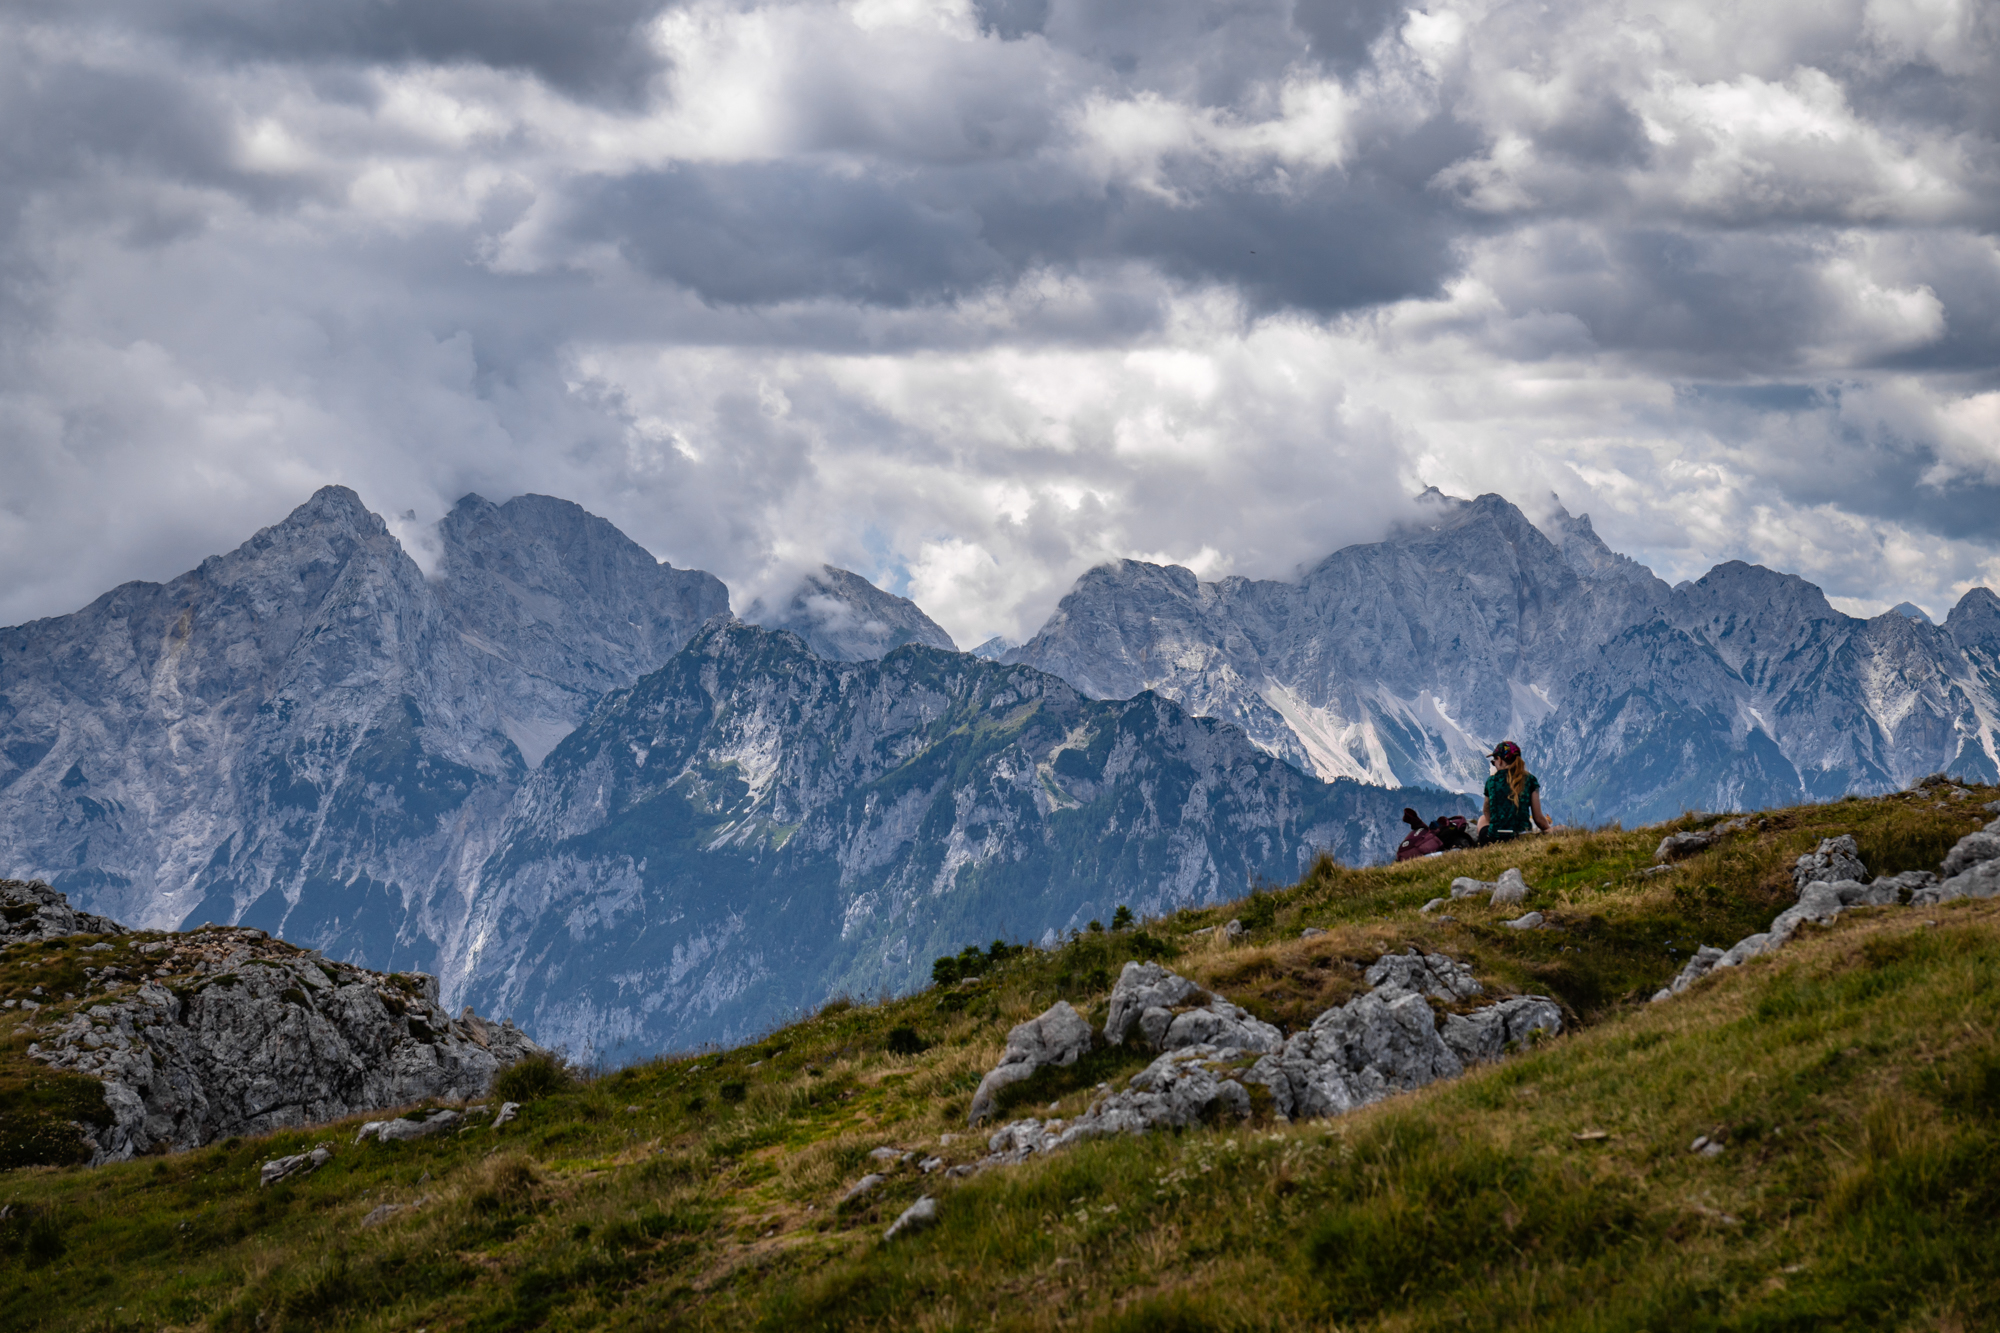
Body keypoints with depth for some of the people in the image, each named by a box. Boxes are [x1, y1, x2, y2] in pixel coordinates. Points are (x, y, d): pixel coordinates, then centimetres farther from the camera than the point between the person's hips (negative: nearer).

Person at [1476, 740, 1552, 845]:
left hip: (1494, 840, 0)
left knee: (1482, 819, 35)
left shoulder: (1491, 780, 1)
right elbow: (1539, 819, 2)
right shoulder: (1530, 780, 1)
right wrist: (1549, 828, 22)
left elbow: (1487, 817, 10)